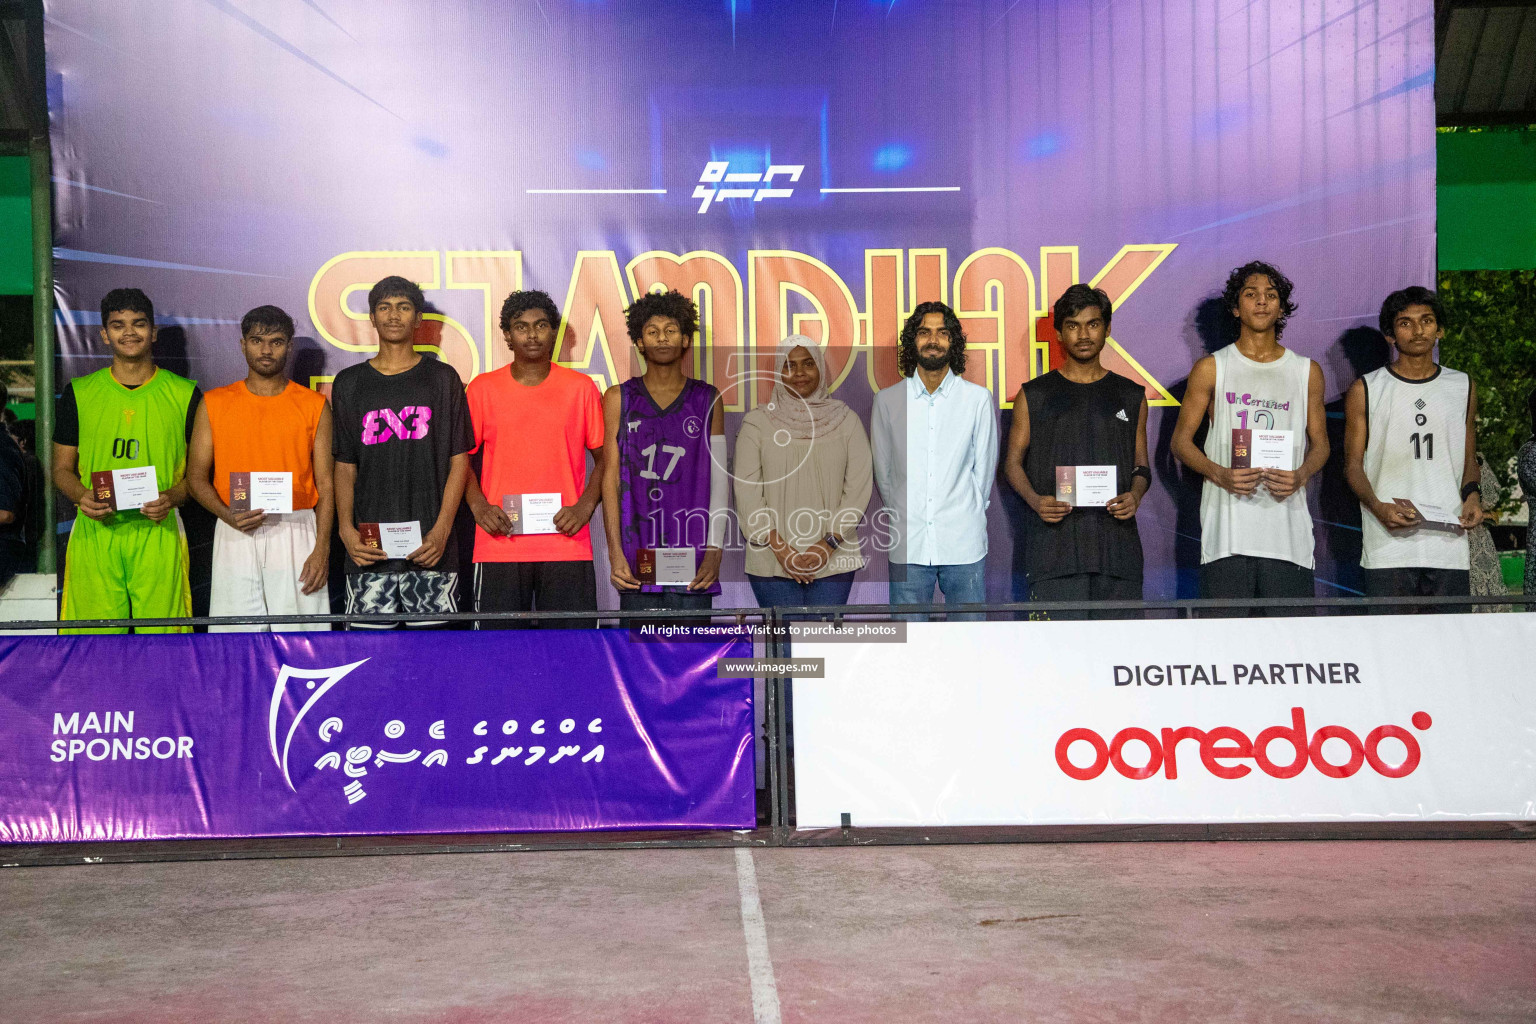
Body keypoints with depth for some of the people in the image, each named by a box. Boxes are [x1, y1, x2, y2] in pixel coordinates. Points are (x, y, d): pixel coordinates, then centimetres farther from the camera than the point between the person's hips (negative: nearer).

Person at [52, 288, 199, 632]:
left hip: (158, 532, -1)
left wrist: (172, 497, -10)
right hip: (95, 533, 1)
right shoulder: (78, 393, 11)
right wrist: (82, 496, -7)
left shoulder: (185, 394, 7)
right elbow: (62, 468, 14)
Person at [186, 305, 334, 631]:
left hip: (296, 533, -1)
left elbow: (325, 482, 4)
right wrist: (228, 515, -11)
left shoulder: (314, 405, 7)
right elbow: (196, 476, 9)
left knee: (300, 626, -5)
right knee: (237, 629, -2)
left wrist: (322, 548, -6)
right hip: (236, 536, 1)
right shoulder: (214, 403, 10)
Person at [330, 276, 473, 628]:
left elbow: (459, 460, 5)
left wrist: (441, 530, -8)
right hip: (370, 546, 1)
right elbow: (345, 466, 11)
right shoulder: (349, 383, 13)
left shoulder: (442, 378, 9)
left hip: (430, 546, -1)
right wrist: (346, 529, -5)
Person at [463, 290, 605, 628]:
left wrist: (585, 506, -5)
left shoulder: (582, 388, 7)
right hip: (499, 545, 0)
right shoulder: (483, 388, 7)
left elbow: (603, 457, 10)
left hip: (567, 543, 0)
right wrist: (478, 506, -3)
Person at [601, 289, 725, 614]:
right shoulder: (619, 399, 9)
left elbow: (718, 481, 8)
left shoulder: (708, 400, 11)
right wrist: (615, 554, -6)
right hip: (637, 559, 0)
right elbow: (610, 478, 4)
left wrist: (714, 551, -3)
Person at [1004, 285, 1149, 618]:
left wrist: (1135, 495, -6)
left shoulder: (1131, 396, 15)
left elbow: (1141, 465, 17)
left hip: (1116, 538, 2)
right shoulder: (1034, 396, 9)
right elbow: (1013, 461, 10)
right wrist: (1035, 500, -10)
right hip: (1054, 538, -2)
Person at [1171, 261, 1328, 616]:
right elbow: (1181, 440, 8)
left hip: (1287, 529, 2)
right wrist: (1220, 474, -10)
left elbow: (1319, 443, 17)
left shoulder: (1307, 371, 14)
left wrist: (1300, 475, -5)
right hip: (1227, 530, -1)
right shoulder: (1210, 369, 8)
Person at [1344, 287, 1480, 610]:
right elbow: (1353, 464, 4)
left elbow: (1469, 459, 20)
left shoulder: (1463, 387, 15)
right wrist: (1378, 507, -14)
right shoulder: (1365, 390, 6)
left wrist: (1471, 494, -1)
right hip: (1387, 547, -2)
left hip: (1448, 542, 2)